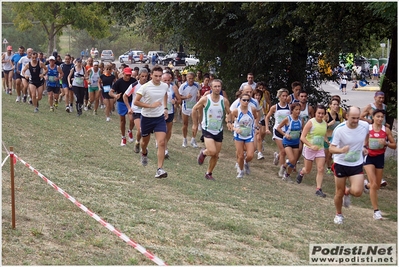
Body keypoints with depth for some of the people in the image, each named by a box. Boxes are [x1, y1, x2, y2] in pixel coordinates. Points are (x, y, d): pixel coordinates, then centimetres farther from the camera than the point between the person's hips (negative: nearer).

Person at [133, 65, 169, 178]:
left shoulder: (165, 86, -3)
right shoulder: (145, 87, -17)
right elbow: (135, 102, -18)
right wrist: (151, 105, -23)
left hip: (160, 118, 2)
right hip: (146, 118, -2)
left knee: (161, 143, -13)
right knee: (145, 141, 19)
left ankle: (160, 169, -13)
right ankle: (144, 153, 56)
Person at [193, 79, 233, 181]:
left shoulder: (224, 101, -5)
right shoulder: (205, 99, -12)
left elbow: (228, 113, 9)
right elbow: (194, 109, 0)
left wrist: (229, 122, -10)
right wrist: (195, 124, 3)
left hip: (219, 131, 3)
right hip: (207, 130, -3)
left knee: (216, 155, 6)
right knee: (212, 151, -21)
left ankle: (208, 173, 26)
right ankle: (203, 152, 13)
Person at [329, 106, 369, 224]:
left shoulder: (365, 125, -11)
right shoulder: (339, 129, -20)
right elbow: (331, 148, -20)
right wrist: (341, 150, -39)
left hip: (357, 165, 2)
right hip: (341, 163, -2)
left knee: (357, 192, -16)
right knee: (339, 193, 8)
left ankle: (348, 192, 22)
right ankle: (338, 214, 36)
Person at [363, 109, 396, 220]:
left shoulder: (386, 130, -3)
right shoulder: (367, 129, -7)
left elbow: (394, 145, 0)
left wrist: (386, 143, -18)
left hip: (380, 158, 3)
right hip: (369, 157, -3)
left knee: (377, 185, 12)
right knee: (374, 184, -14)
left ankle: (366, 184, 49)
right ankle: (376, 211, -7)